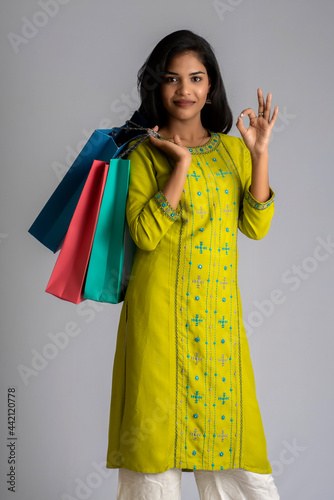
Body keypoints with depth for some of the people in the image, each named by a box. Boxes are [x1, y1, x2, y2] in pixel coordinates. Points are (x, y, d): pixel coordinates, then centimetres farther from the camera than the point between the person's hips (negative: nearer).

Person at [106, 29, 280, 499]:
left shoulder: (231, 149, 12)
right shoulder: (146, 153, 0)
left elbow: (256, 226, 2)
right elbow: (145, 234, -13)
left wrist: (260, 153, -4)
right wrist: (182, 163, -15)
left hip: (219, 307, 3)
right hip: (161, 307, -3)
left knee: (222, 414, 6)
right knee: (158, 414, 1)